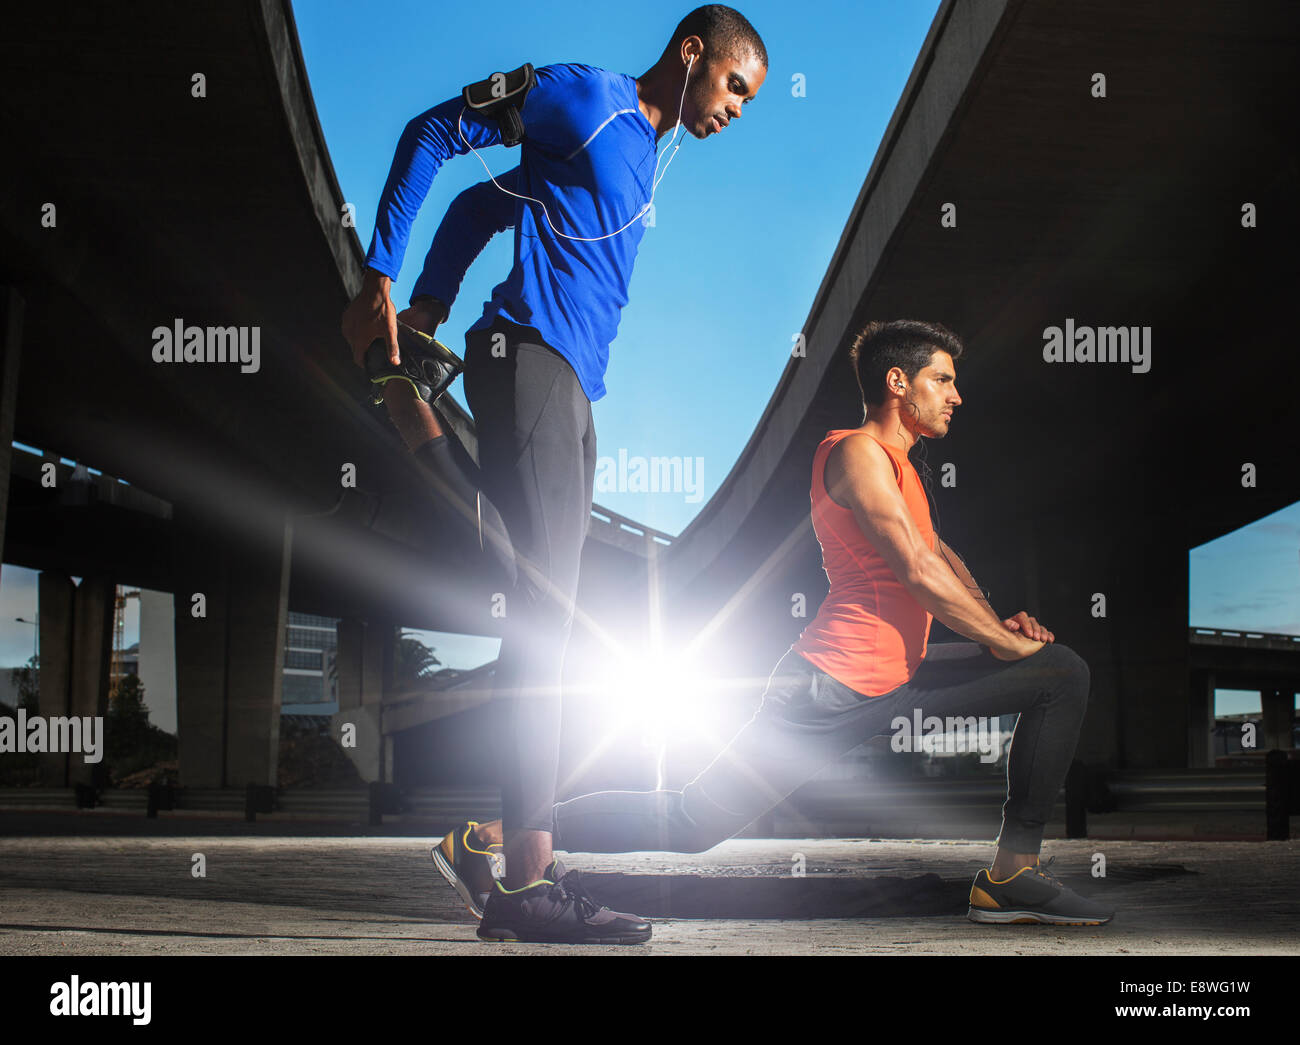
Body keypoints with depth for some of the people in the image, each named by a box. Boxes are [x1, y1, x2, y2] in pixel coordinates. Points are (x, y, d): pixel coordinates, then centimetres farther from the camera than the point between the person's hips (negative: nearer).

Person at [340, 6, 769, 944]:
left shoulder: (643, 153, 25)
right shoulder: (586, 99, -1)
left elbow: (485, 205, 28)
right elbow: (435, 132, -4)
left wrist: (433, 302, 16)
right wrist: (381, 281, -10)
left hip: (573, 390, 10)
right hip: (531, 356, -10)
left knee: (547, 618, 7)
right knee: (543, 612, -15)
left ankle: (530, 865, 10)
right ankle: (529, 879, -16)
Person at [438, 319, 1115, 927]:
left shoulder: (900, 466, 20)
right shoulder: (857, 453, -12)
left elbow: (942, 557, 27)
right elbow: (920, 573, -18)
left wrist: (996, 620, 8)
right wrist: (1004, 640, -8)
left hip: (900, 678, 10)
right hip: (835, 684, -10)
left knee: (1064, 674, 12)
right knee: (689, 823, -16)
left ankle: (1011, 873, 8)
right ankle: (493, 837, -5)